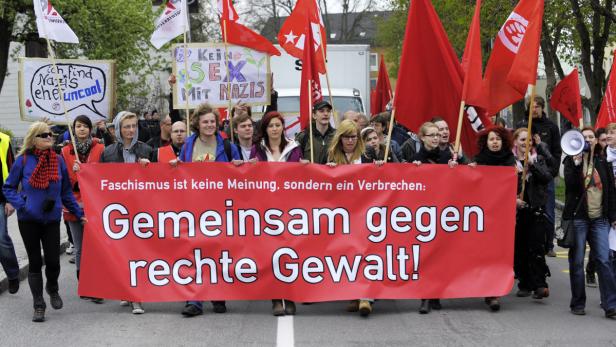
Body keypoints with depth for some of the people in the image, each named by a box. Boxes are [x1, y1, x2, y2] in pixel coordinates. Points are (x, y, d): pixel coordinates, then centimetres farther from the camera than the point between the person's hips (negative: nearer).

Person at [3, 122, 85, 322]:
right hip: (28, 220, -1)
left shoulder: (58, 161, 0)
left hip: (52, 219, 1)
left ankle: (52, 289, 30)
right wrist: (21, 204, -15)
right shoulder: (23, 161, -6)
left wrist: (79, 213, 3)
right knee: (35, 262, 6)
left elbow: (66, 192, 8)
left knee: (53, 261, -3)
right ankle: (39, 306, 17)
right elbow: (8, 188, 0)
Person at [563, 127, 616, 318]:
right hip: (578, 218, -1)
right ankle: (578, 304, 12)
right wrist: (576, 162, -18)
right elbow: (570, 184, -12)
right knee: (577, 262, 3)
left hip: (599, 218, 1)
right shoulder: (571, 161, 5)